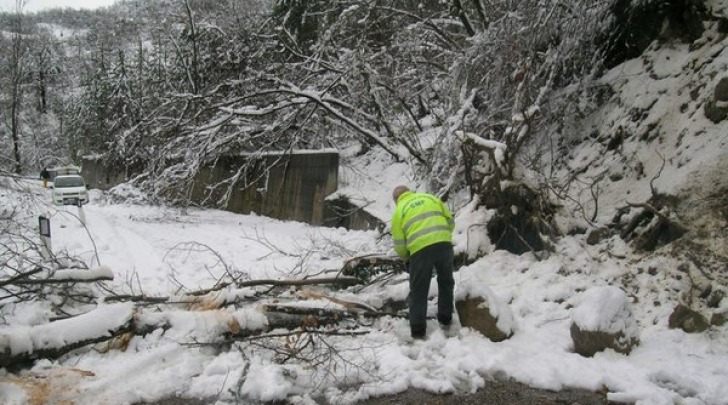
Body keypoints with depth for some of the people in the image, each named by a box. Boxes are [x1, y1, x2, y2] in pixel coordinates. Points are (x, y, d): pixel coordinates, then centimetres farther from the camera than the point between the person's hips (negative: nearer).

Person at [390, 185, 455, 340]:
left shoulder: (399, 210, 14)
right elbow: (450, 221, 20)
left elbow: (399, 244, 9)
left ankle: (418, 330, 13)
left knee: (418, 291, 10)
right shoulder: (431, 198, 22)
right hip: (444, 244, 3)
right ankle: (445, 319, 33)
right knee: (446, 282, 25)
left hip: (420, 249, -3)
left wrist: (406, 256, 29)